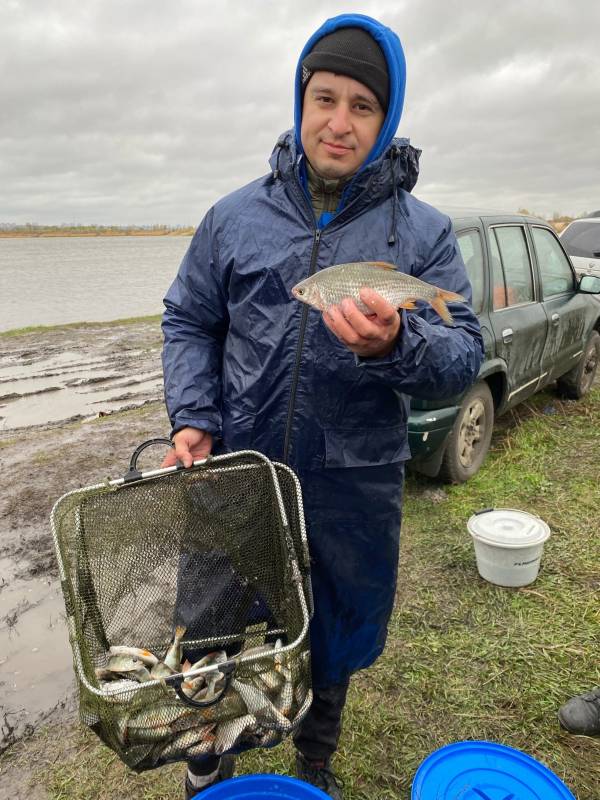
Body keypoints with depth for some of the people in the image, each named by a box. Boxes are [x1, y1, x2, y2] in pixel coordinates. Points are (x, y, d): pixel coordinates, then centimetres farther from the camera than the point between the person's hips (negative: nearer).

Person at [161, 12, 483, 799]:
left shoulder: (423, 230, -4)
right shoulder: (236, 216, 0)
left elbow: (464, 355, -9)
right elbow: (188, 322, 6)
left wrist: (395, 344, -30)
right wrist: (193, 417, -8)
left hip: (356, 482, 0)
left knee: (339, 633, 19)